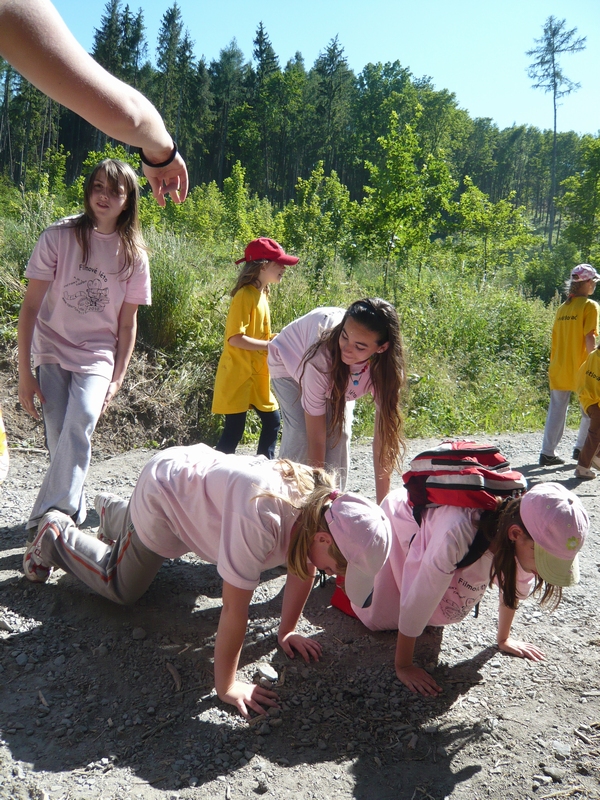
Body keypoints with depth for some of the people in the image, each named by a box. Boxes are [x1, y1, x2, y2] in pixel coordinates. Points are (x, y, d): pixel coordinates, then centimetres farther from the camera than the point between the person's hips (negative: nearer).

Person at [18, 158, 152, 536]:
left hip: (97, 357, 0)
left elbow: (127, 324, 4)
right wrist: (25, 372, -9)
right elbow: (31, 306, -5)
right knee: (60, 444, -5)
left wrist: (117, 379, -1)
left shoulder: (134, 254, -1)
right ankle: (74, 513, 16)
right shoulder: (59, 236, -6)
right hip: (52, 353, 0)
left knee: (78, 430, -22)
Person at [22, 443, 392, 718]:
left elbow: (302, 569, -6)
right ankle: (56, 536, 33)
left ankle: (114, 511, 57)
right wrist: (226, 685, -28)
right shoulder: (261, 516, -45)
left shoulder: (323, 505, -23)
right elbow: (235, 607, -38)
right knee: (122, 586, 13)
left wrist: (287, 631, -1)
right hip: (163, 489, -7)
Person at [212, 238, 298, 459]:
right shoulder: (245, 295, -16)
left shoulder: (262, 294, 11)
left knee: (272, 421, 14)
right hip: (239, 374, -9)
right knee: (234, 430, -5)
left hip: (258, 374, 9)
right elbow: (235, 338, -23)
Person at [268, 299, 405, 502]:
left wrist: (383, 503, -32)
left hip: (340, 377, 3)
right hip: (289, 360, -3)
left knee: (339, 436, -13)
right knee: (300, 437, -20)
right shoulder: (321, 355, -45)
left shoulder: (386, 364, -34)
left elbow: (384, 433, -32)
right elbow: (316, 438, -39)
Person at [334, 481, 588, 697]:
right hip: (401, 517, -5)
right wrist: (403, 667, -24)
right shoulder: (458, 533, -48)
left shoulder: (526, 537, -29)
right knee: (382, 618, -2)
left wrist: (504, 639, 6)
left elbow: (514, 588, -6)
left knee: (442, 613, 9)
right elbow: (416, 604, -37)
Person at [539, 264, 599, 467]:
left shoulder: (562, 308, 11)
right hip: (580, 370, -5)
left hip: (559, 369, 6)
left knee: (557, 410, 8)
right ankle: (581, 449, 17)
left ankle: (547, 453, 5)